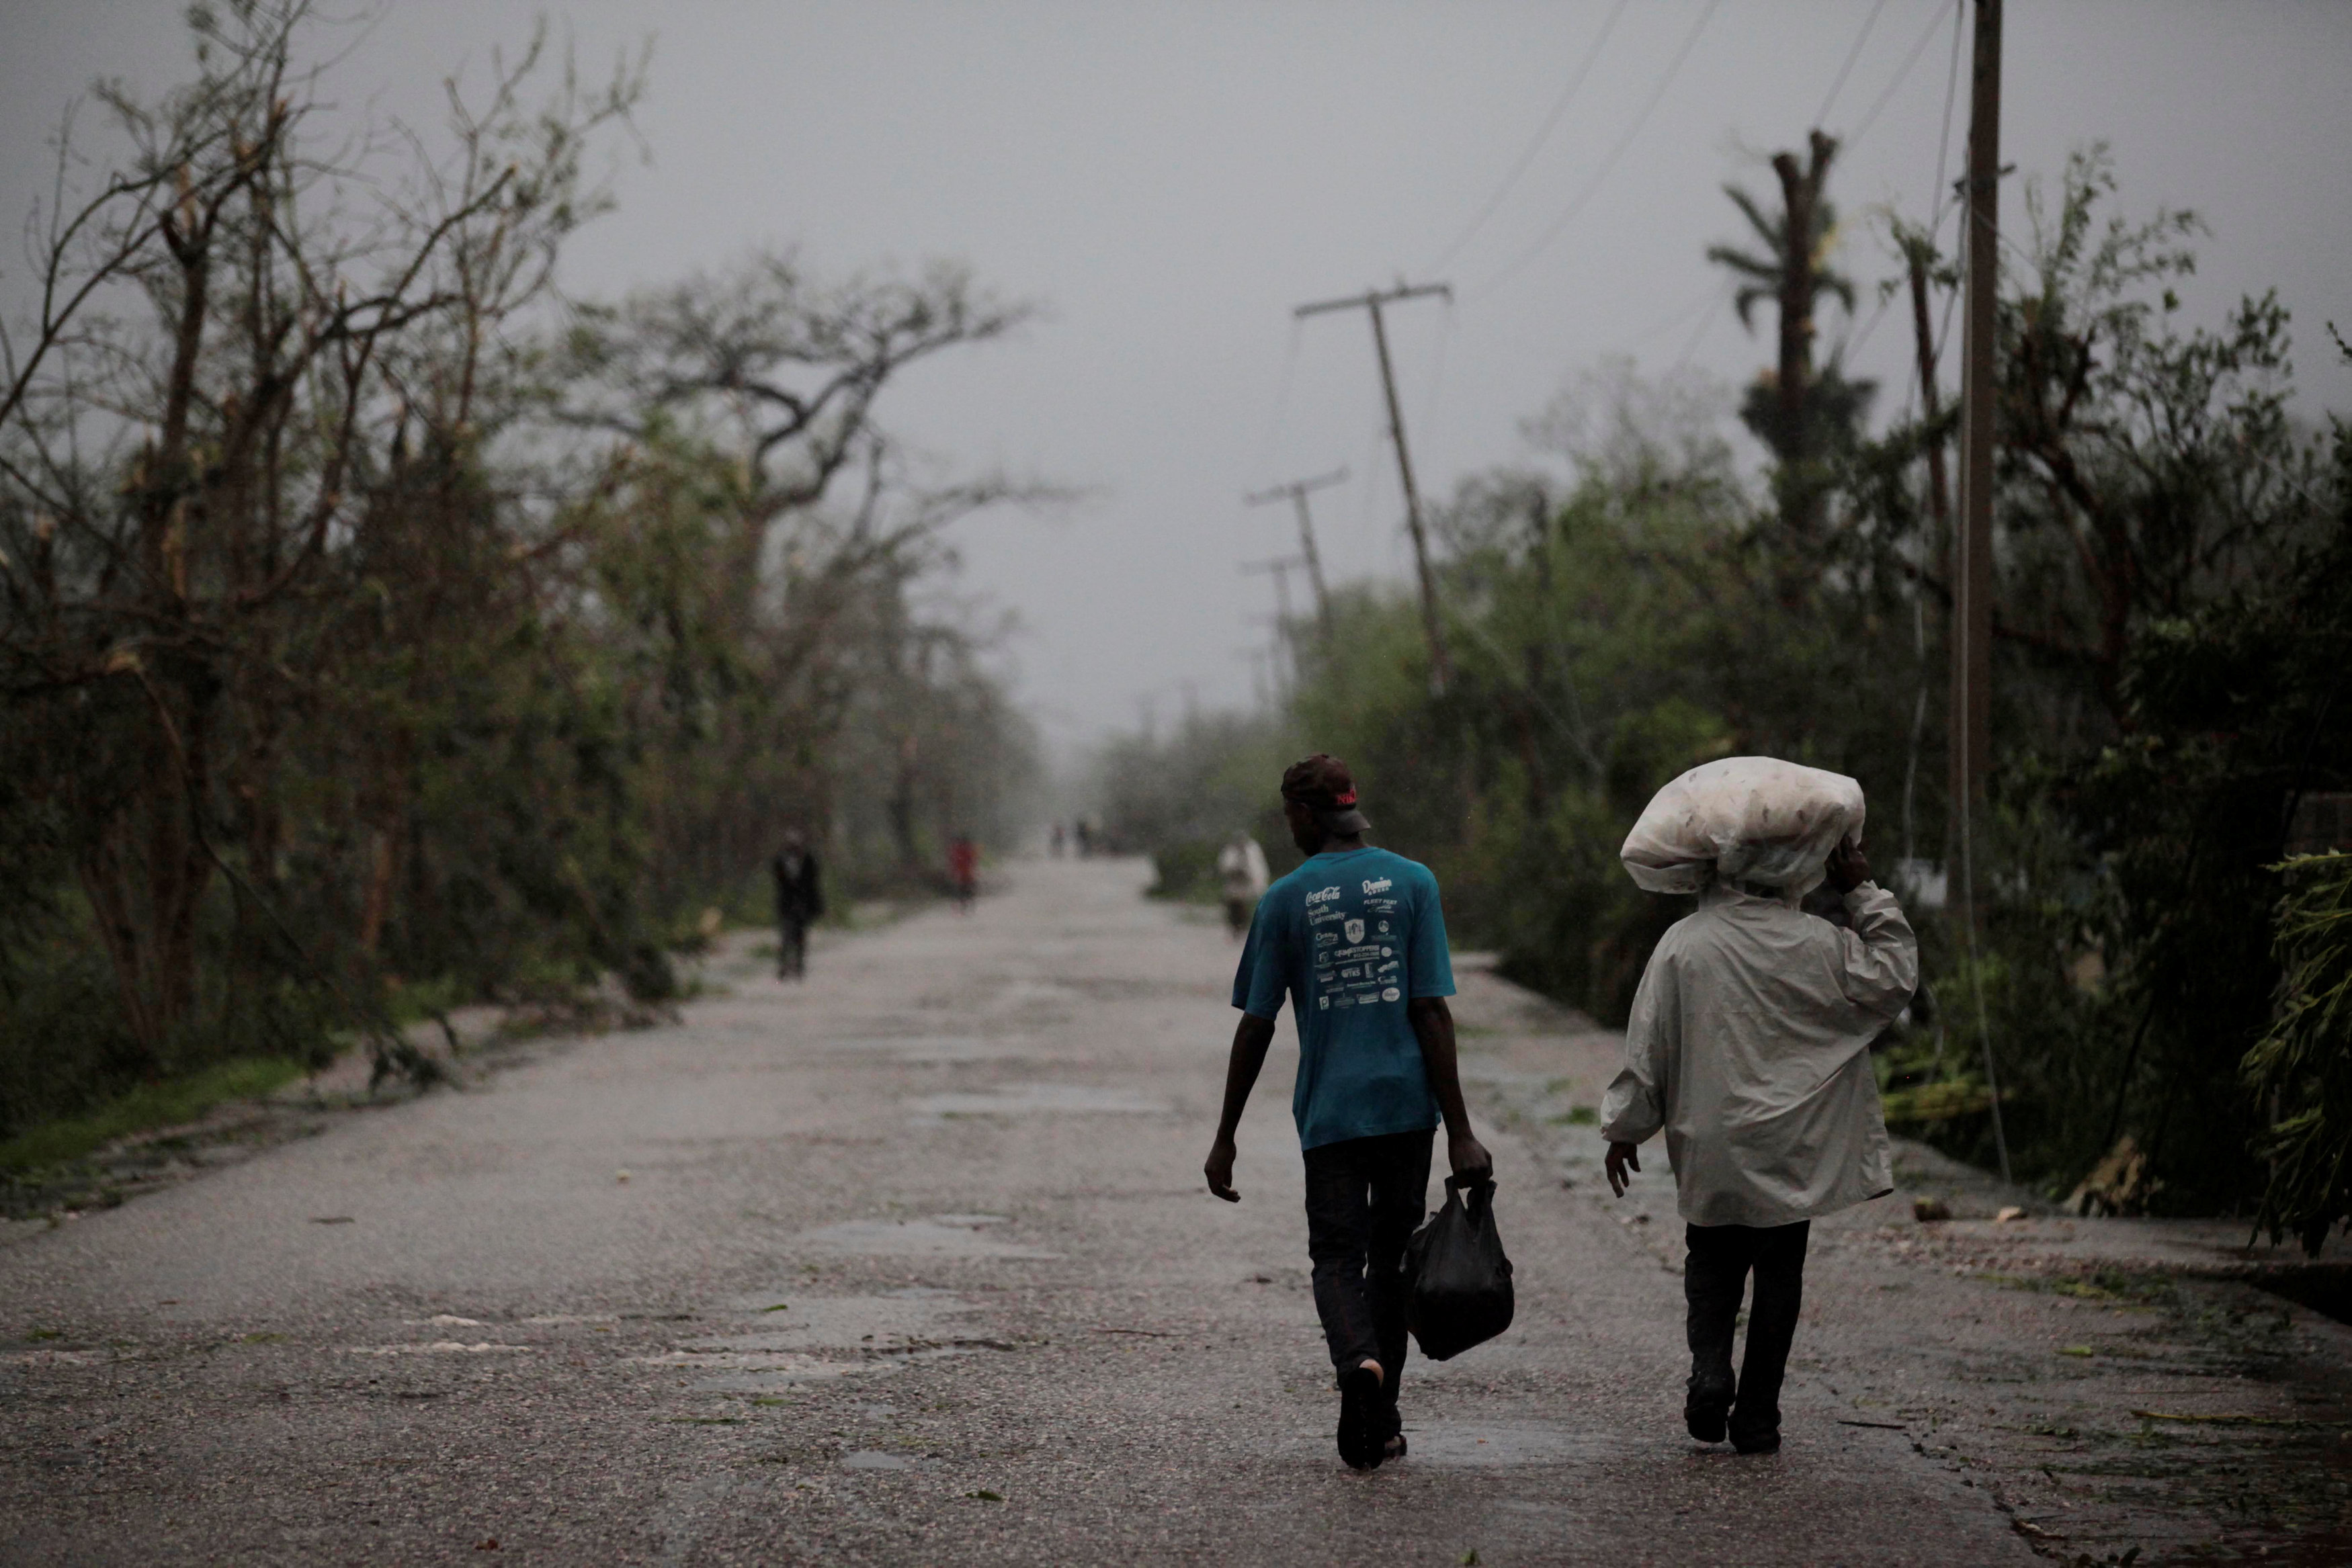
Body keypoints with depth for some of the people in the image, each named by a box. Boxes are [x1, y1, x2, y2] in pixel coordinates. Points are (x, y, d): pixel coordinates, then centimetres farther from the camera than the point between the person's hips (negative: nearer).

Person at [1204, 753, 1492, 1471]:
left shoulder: (1284, 900, -2)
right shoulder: (1413, 882, 1)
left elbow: (1255, 1027, -1)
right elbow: (1432, 1012, -4)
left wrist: (1225, 1138, 6)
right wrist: (1459, 1131, -2)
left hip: (1328, 1110, -2)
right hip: (1407, 1104, 2)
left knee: (1337, 1258, 3)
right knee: (1391, 1254, 15)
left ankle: (1360, 1363, -28)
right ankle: (1381, 1419, 19)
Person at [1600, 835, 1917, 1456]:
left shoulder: (1683, 944, -6)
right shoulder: (1818, 945, -6)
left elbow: (1647, 1049, -2)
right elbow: (1894, 979, 8)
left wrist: (1624, 1130, 8)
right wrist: (1865, 894, 8)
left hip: (1710, 1153, 0)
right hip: (1793, 1150, 0)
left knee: (1712, 1264, 17)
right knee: (1779, 1275, 8)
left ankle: (1710, 1370, -6)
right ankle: (1756, 1417, 9)